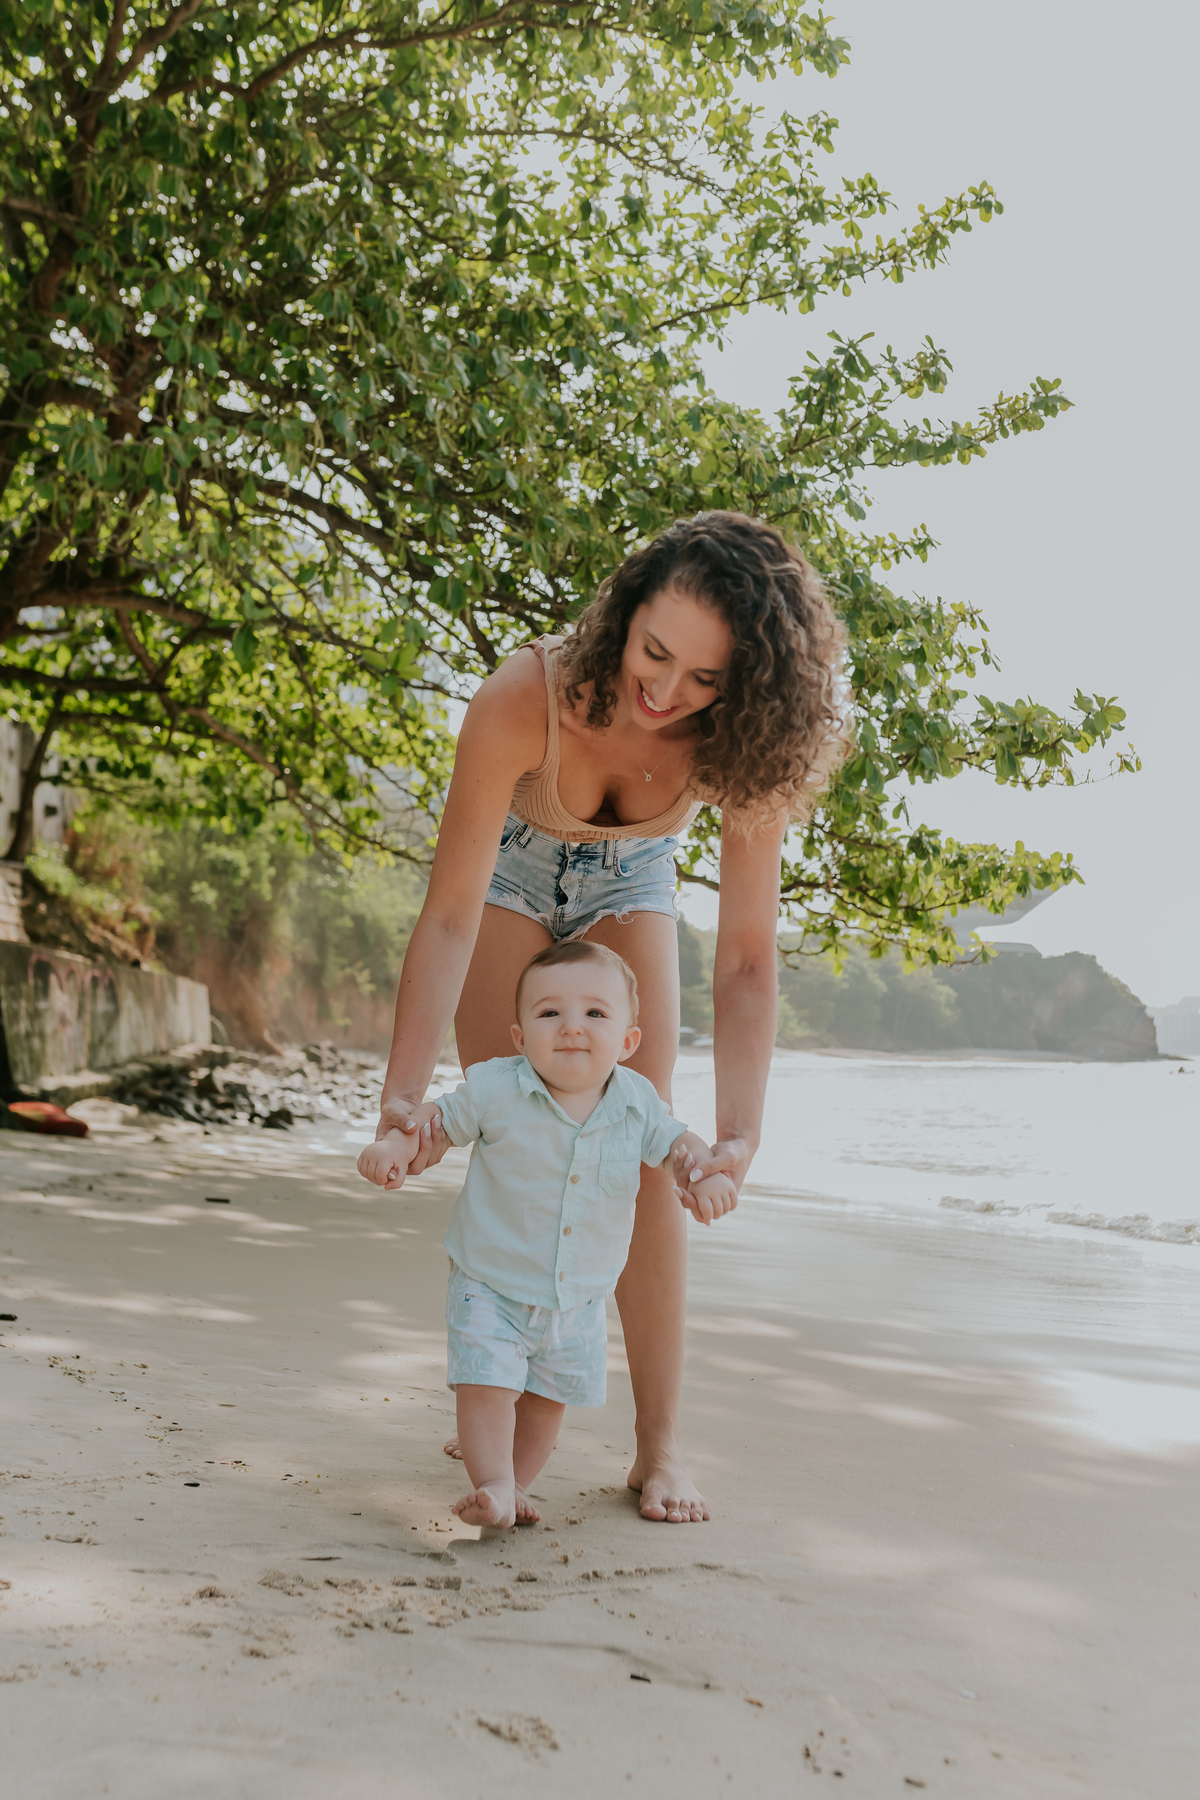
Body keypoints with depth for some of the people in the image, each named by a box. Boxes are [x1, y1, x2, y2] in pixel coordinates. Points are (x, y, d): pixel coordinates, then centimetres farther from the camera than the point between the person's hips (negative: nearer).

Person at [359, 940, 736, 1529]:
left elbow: (677, 1143, 2)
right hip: (490, 1285, -3)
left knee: (549, 1395, 15)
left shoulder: (637, 1101, -11)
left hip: (579, 1298, 3)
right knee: (486, 1384, -14)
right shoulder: (496, 1089, -19)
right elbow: (435, 1117, -7)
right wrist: (394, 1146, -27)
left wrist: (707, 1175, -19)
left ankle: (515, 1485, 34)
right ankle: (494, 1487, 1)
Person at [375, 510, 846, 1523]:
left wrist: (738, 1133, -44)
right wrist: (406, 1093, -45)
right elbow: (448, 917, -38)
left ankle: (660, 1449, -3)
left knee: (643, 1155, -7)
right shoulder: (524, 699, -40)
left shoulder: (740, 749, -34)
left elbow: (746, 962, -32)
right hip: (510, 872, -1)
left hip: (629, 885, 1)